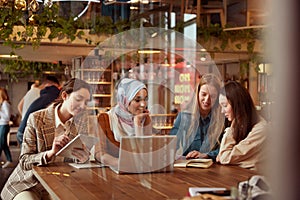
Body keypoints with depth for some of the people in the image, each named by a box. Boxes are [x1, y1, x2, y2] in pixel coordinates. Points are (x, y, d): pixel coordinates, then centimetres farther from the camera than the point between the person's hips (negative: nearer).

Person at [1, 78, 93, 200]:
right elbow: (24, 162, -11)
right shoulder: (36, 119, -11)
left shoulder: (82, 119, -1)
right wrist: (50, 153, -29)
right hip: (28, 184, -3)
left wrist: (84, 158, -24)